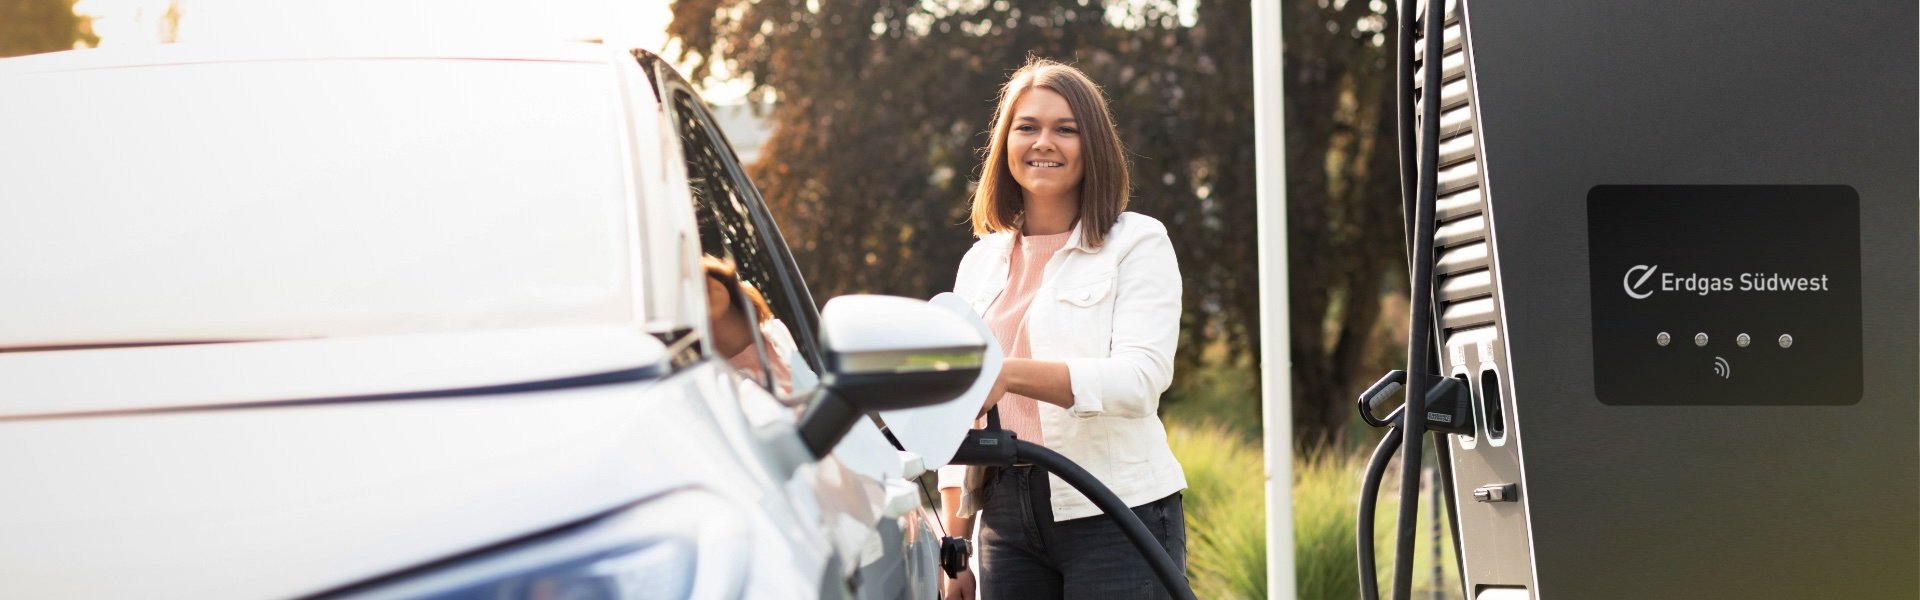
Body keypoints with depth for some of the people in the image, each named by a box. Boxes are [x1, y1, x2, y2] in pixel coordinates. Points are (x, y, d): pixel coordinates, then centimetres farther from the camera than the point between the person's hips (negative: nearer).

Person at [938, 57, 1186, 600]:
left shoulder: (1136, 243, 1)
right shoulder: (980, 263, 16)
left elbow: (1141, 378, -14)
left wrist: (1012, 374, -27)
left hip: (1115, 516, -4)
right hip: (1008, 521, 4)